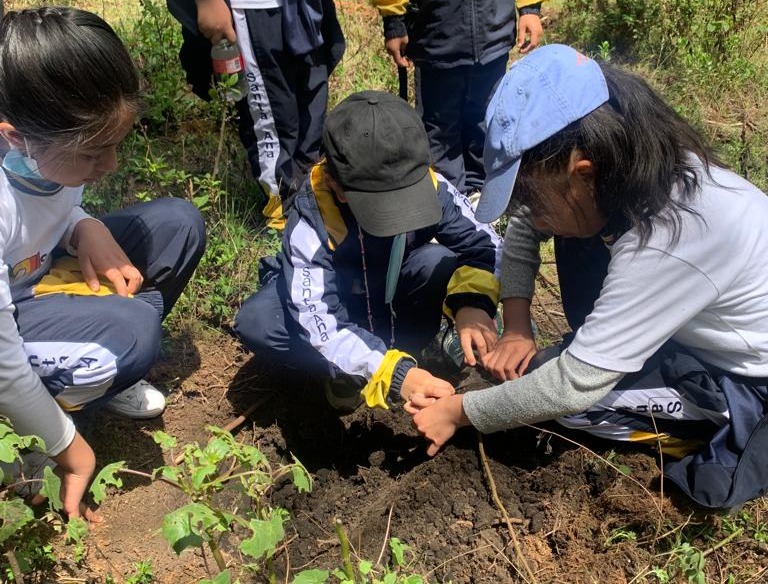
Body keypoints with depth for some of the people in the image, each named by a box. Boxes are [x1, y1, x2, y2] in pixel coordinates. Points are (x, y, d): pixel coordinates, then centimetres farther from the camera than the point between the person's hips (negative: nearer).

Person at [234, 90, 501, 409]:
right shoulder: (311, 219, -35)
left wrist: (472, 302, -43)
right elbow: (317, 323, -42)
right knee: (255, 323, -33)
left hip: (392, 293, 2)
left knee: (441, 263, -32)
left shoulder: (429, 186, -27)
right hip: (334, 298, -1)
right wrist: (394, 373, -55)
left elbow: (485, 244, -21)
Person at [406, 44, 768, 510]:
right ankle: (612, 355, 8)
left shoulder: (667, 236, -37)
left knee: (556, 383, -19)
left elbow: (574, 385, -33)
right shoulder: (620, 171, -15)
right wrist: (517, 328, -10)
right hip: (702, 332, 7)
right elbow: (524, 227, 1)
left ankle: (716, 433, -1)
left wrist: (458, 412, -21)